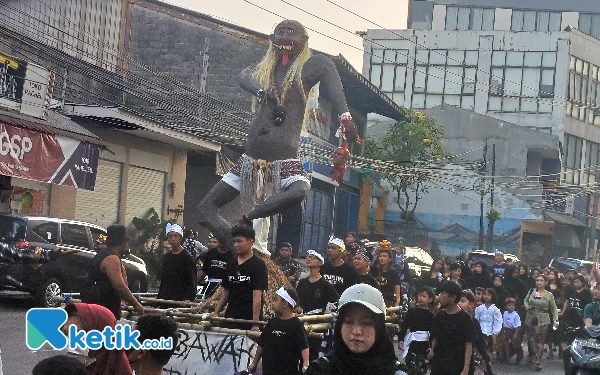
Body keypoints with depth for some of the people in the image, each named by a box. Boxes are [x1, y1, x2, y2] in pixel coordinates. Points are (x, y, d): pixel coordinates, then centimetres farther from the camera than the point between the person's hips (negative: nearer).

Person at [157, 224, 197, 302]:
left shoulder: (187, 257, -4)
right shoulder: (166, 257, 17)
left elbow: (192, 281, -9)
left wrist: (189, 298, -21)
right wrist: (159, 297, 16)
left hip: (181, 300, -6)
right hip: (165, 299, 6)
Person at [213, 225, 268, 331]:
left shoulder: (258, 265, -7)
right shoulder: (231, 264, 13)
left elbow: (257, 296, -15)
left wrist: (255, 324, -22)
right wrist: (216, 313, 8)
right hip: (230, 318, 6)